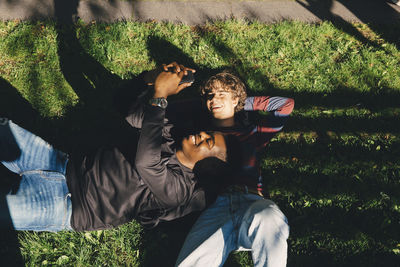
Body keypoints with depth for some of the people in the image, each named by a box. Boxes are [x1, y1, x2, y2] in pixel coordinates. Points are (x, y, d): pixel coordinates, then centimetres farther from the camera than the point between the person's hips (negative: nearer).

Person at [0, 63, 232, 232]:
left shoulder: (180, 189, -19)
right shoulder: (169, 135, 5)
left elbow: (146, 163, -36)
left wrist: (160, 96, -34)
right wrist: (155, 78, -10)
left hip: (67, 204, -7)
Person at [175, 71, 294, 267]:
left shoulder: (251, 133, 29)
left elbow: (286, 104, 30)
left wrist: (246, 102, 32)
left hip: (252, 201, 1)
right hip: (215, 204, 0)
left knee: (269, 217, -39)